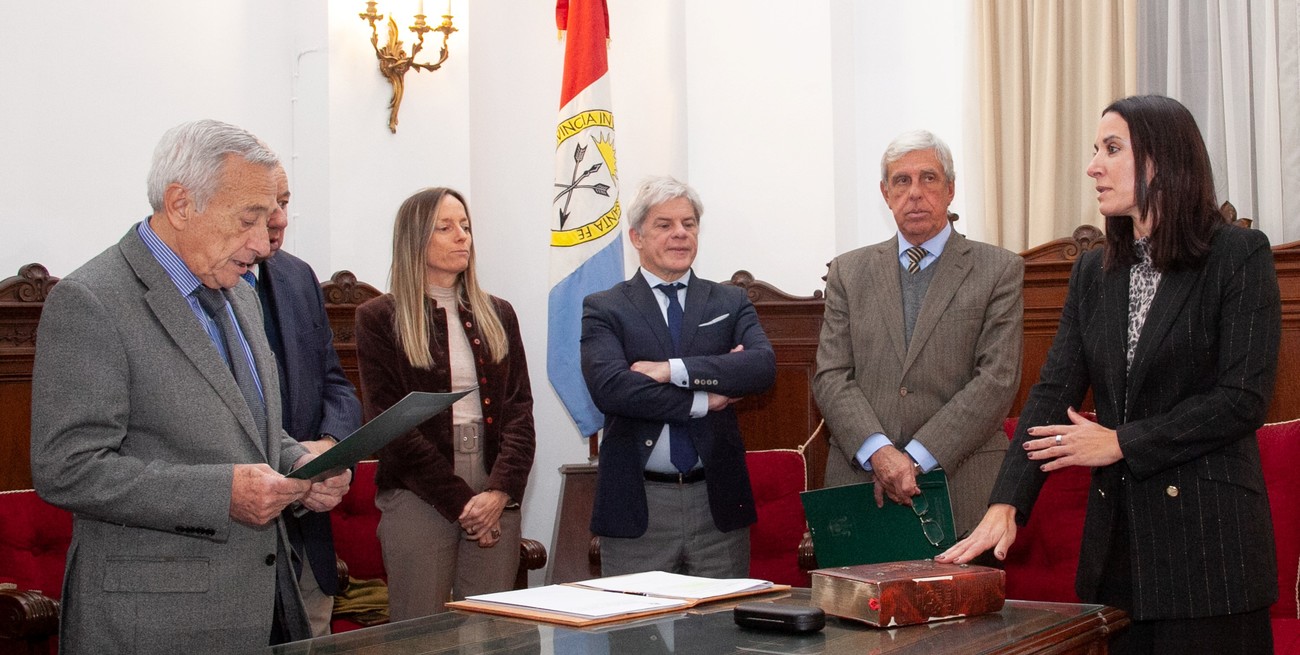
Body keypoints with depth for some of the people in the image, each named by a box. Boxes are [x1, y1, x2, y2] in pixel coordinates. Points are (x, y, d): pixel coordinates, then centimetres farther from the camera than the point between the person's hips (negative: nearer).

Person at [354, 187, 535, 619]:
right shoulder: (381, 319, 1)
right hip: (418, 498, -3)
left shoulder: (497, 316, 14)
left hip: (497, 499, 4)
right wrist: (460, 501, -11)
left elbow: (519, 409, 7)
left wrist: (500, 491, -9)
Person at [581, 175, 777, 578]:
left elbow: (763, 366, -8)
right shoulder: (603, 310, 3)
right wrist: (704, 400, -12)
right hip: (637, 506, -2)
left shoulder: (731, 303, 11)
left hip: (718, 503, 2)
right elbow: (609, 387, -14)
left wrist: (674, 370, -16)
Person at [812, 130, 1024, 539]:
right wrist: (878, 452, -13)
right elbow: (831, 377, 4)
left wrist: (917, 458, -12)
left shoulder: (1000, 270, 5)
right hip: (859, 484, 2)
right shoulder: (849, 272, 12)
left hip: (962, 491, -1)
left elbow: (998, 379, -4)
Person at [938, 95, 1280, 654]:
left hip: (1209, 538, -4)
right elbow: (1053, 392, 2)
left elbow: (1244, 400, -11)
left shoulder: (1239, 256, -5)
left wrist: (1121, 443, -11)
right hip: (1116, 535, 5)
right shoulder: (1094, 271, 11)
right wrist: (1005, 504, -10)